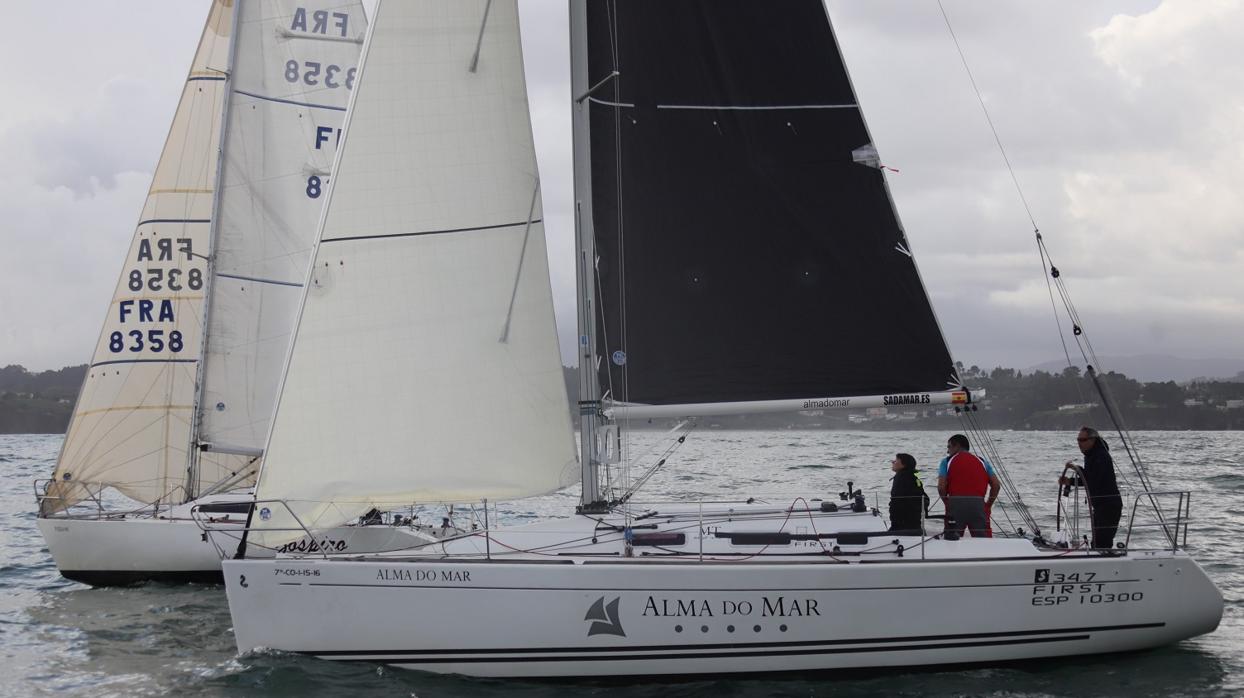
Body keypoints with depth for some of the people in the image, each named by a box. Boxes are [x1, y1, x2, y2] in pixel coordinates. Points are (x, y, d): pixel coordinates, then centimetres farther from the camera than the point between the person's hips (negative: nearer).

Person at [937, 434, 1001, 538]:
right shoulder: (982, 461, 19)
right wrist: (988, 505, 17)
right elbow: (996, 485, 9)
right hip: (978, 503, 2)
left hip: (956, 503, -2)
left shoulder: (947, 461, 11)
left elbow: (941, 487, -2)